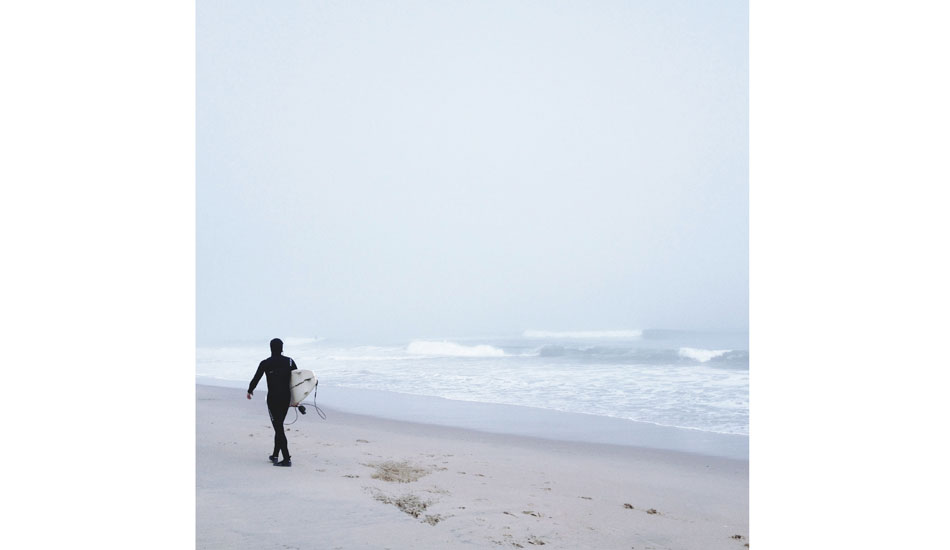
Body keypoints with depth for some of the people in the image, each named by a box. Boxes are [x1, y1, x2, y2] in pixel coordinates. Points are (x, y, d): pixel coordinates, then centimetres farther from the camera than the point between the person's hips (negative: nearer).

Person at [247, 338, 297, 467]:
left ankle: (287, 459, -10)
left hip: (273, 398, -4)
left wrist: (250, 391, 24)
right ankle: (275, 455, 27)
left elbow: (256, 379, 3)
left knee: (278, 427, -4)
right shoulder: (289, 361, 3)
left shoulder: (265, 363, -5)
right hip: (286, 398, 4)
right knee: (279, 426, 19)